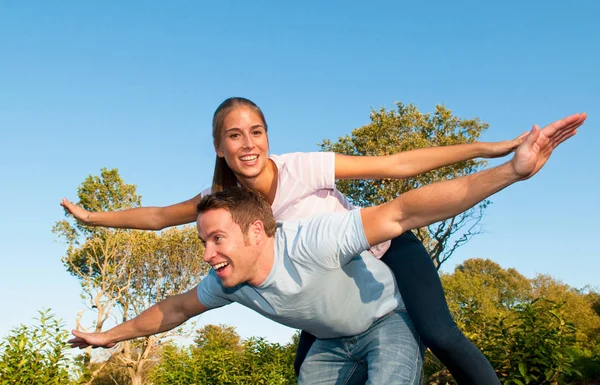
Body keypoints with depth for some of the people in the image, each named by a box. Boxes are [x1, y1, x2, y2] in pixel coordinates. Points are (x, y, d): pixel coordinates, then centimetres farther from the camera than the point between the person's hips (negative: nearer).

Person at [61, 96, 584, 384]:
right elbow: (157, 216, 0)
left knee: (439, 335, -24)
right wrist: (91, 217, 1)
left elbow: (396, 165, -30)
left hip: (389, 252, -5)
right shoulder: (223, 198, -14)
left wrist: (486, 149, -33)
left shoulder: (302, 169, -30)